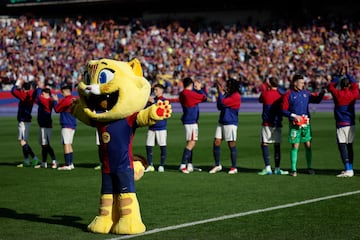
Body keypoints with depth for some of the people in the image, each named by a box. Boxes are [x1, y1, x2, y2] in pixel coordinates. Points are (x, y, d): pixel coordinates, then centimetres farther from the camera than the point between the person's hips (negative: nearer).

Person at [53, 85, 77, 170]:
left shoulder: (66, 100, -13)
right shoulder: (73, 99, 14)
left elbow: (57, 109, -5)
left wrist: (55, 100, 7)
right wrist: (58, 101, 18)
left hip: (66, 125, -9)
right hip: (72, 124, 9)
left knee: (66, 144, -9)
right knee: (69, 144, 15)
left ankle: (67, 165, -13)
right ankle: (71, 164, 16)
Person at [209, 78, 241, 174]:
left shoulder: (236, 96, -12)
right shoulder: (227, 95, 16)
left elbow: (222, 103, -19)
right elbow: (219, 107, 17)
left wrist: (221, 93, -6)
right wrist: (220, 93, 8)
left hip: (231, 123, -8)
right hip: (222, 122, 8)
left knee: (231, 145, -2)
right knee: (216, 143, 3)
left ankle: (234, 168, 7)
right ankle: (217, 165, 14)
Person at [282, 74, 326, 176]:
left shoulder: (306, 93, 10)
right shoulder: (288, 94, -4)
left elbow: (316, 99, 23)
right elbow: (284, 110, -6)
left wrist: (322, 93, 6)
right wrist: (294, 116, -16)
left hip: (306, 123, 4)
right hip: (295, 124, -4)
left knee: (308, 145, 5)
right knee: (295, 146, -4)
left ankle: (309, 167, 16)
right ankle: (293, 169, 2)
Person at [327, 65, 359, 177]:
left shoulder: (337, 94, -8)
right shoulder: (353, 94, 1)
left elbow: (330, 86, 10)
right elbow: (355, 84, 22)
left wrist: (340, 75, 17)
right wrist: (347, 74, 29)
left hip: (341, 124, -5)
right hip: (351, 124, 5)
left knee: (342, 146, -6)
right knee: (349, 146, 14)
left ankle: (348, 170, -15)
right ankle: (350, 169, 19)